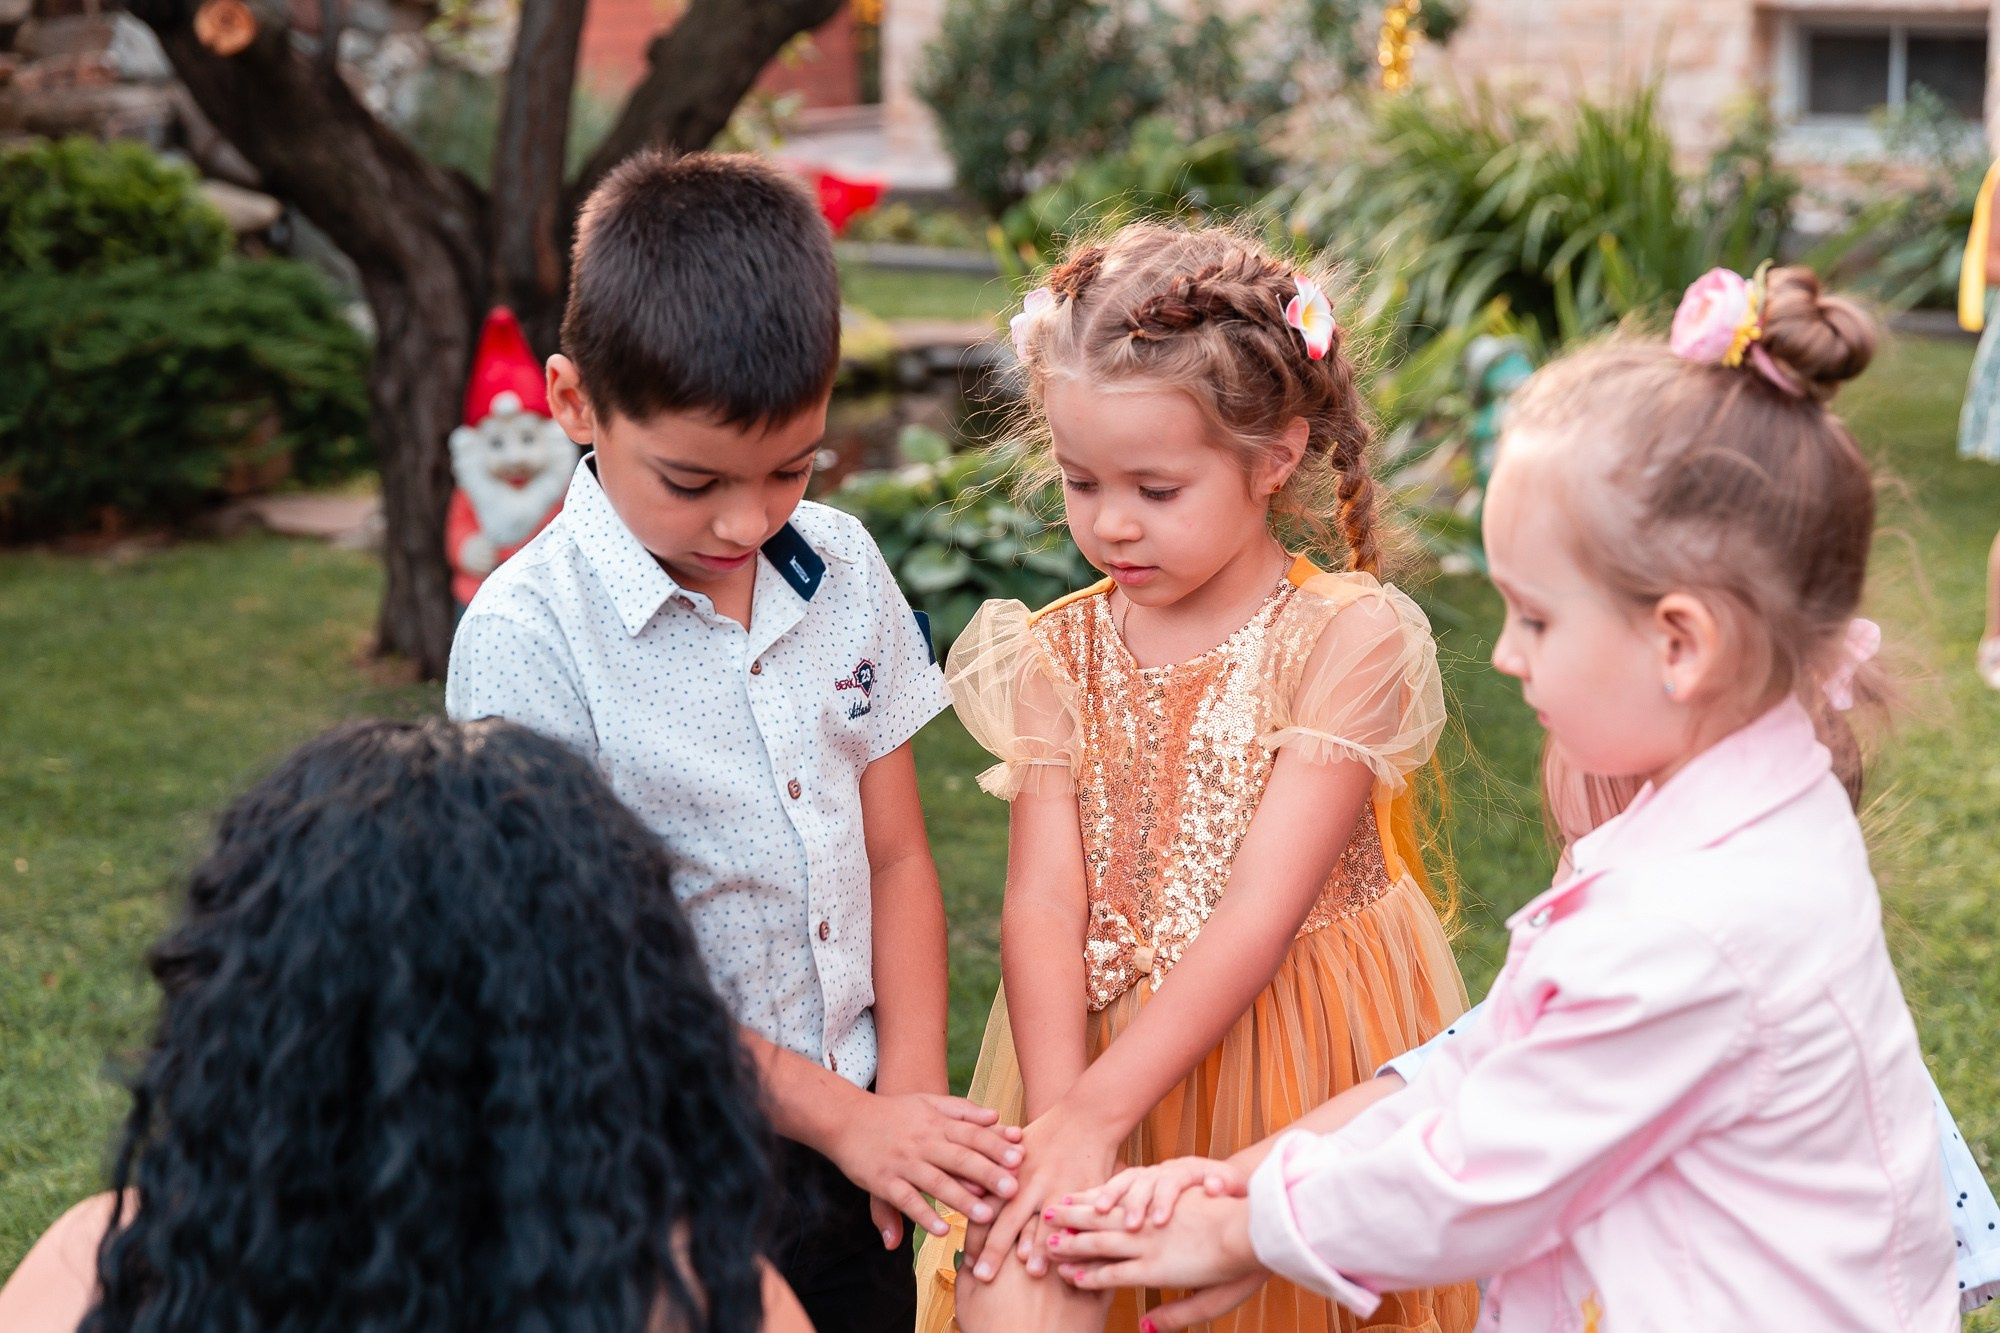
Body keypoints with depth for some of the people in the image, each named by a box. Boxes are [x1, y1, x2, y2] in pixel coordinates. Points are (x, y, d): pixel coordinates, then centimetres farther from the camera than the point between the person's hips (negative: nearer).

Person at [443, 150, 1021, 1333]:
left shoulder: (842, 569, 1)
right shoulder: (527, 637, -16)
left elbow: (896, 855, 4)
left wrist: (911, 1100, -6)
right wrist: (845, 1116, -14)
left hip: (851, 1152, 5)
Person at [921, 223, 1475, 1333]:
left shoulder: (1349, 637, -9)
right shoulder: (1060, 657, 3)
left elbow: (1261, 909, -15)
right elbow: (1044, 906, -5)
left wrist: (1094, 1115, -21)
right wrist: (1057, 1116, -21)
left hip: (1295, 1086, -2)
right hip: (1096, 1056, 2)